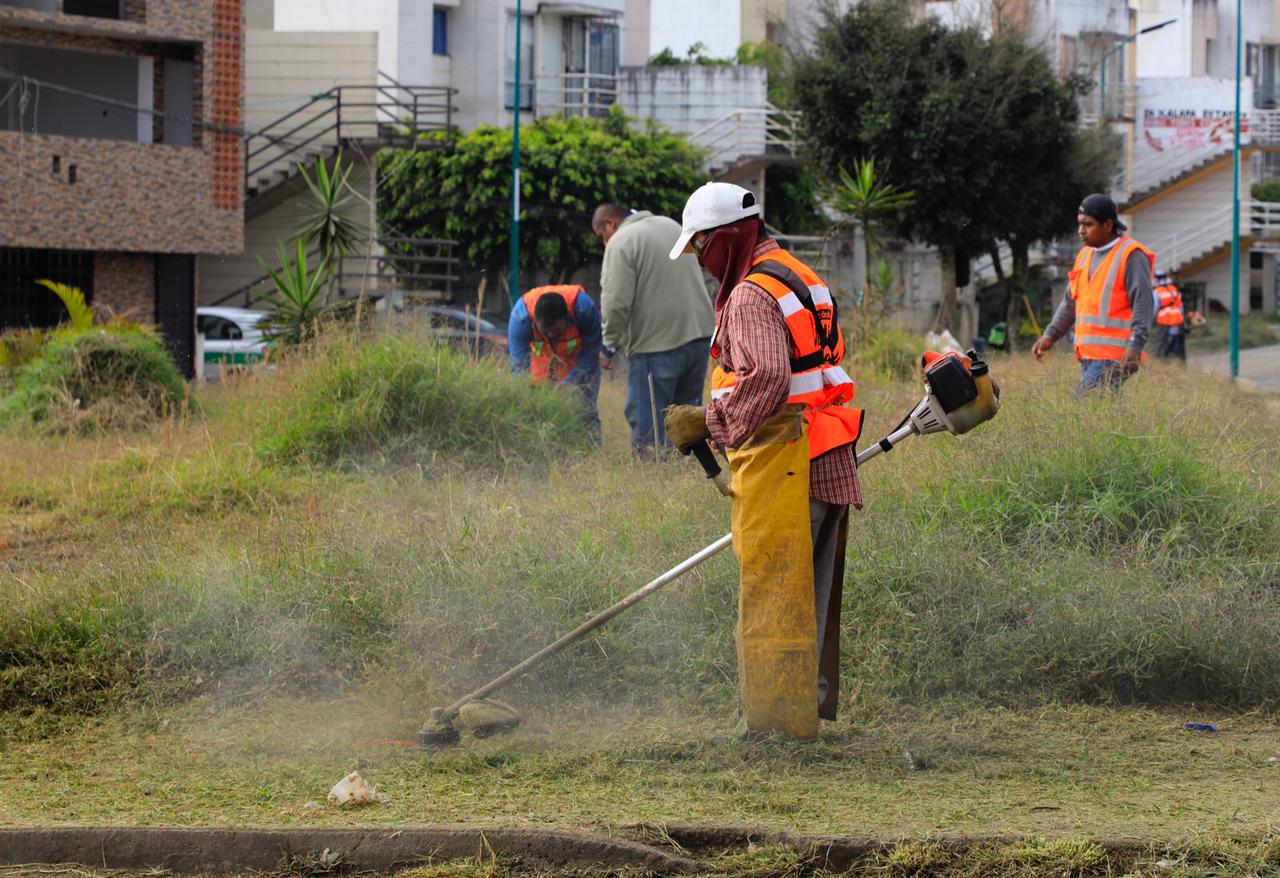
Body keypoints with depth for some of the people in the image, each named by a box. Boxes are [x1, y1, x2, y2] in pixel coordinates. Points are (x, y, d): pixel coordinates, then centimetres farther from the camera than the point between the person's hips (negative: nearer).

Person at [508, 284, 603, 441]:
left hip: (578, 361, -1)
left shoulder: (584, 309, -35)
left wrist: (567, 384, -30)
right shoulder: (520, 315, -34)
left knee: (586, 412, -11)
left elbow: (590, 353, -21)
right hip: (541, 362, 1)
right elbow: (519, 362, -31)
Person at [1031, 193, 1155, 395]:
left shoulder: (1131, 256, -7)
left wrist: (1135, 346, -23)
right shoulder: (1085, 255, 19)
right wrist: (1050, 335, 14)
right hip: (1088, 355, 8)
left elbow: (1143, 303, -14)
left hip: (1113, 357, -8)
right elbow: (1071, 303, 25)